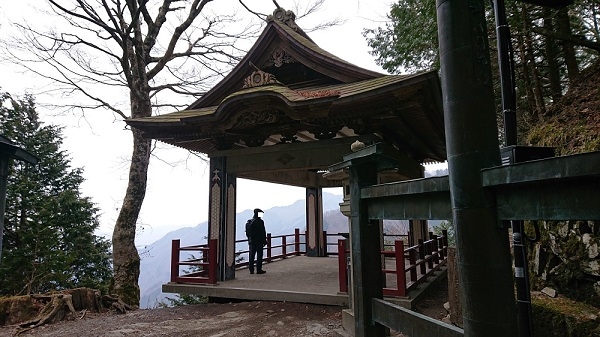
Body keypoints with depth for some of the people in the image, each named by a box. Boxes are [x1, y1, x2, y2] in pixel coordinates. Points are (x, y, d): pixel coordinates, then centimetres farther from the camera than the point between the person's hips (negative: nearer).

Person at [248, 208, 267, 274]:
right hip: (259, 241, -6)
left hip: (252, 241, 7)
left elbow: (248, 232, 14)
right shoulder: (260, 221, -12)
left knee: (252, 255, 9)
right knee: (259, 255, 0)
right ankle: (259, 270, 2)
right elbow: (263, 232, -13)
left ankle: (251, 270, 12)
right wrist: (264, 241, -6)